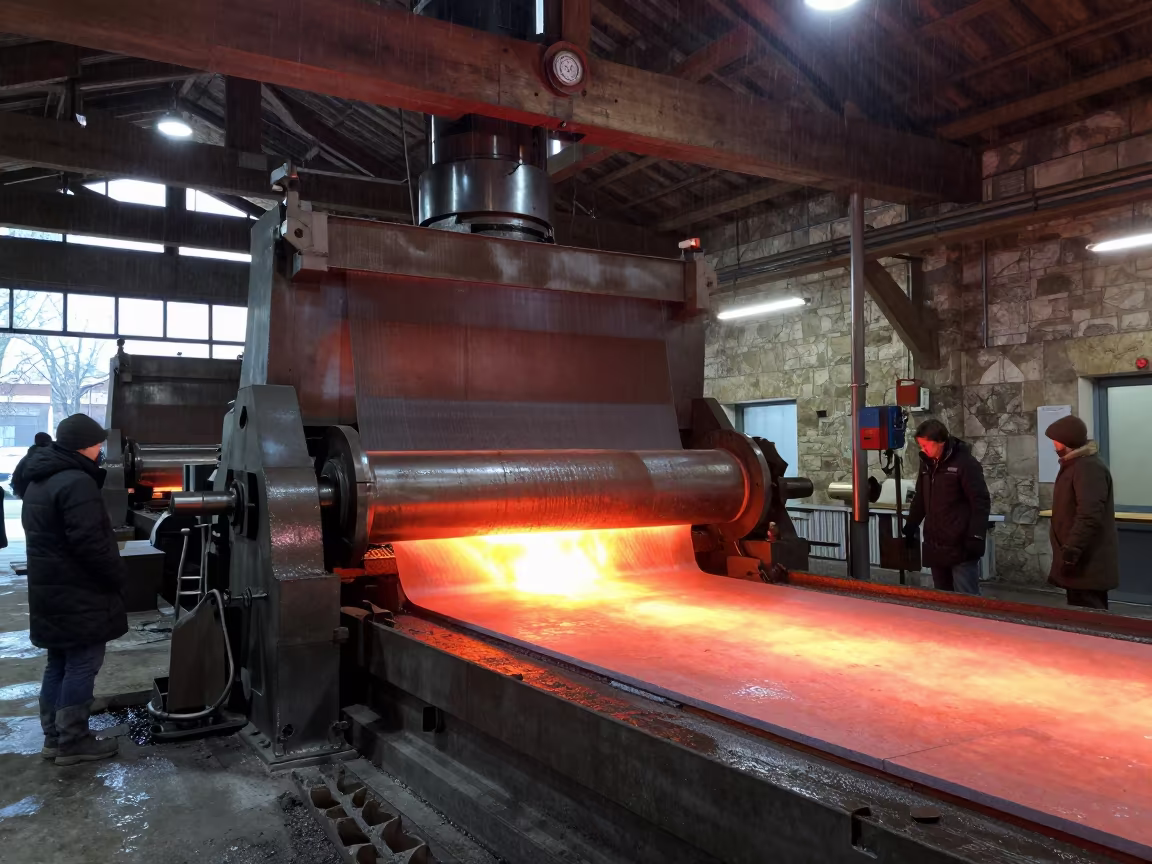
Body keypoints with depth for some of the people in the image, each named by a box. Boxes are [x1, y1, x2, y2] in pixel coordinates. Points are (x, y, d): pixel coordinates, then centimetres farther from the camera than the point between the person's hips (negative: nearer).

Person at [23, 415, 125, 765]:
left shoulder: (39, 481, 15)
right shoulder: (77, 482, -20)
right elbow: (89, 542, -24)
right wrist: (116, 578, -13)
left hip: (50, 591, 10)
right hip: (78, 595, -10)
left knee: (59, 664, 16)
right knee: (82, 665, -1)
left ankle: (54, 737, 24)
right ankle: (72, 742, 6)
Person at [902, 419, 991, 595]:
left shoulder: (965, 463, -10)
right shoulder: (927, 463, 11)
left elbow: (981, 502, -13)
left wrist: (976, 537, -19)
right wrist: (910, 527, 19)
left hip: (960, 546, -7)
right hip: (935, 546, 7)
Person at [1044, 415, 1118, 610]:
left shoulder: (1089, 467, -17)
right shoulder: (1075, 464, 17)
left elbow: (1089, 516, -26)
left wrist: (1071, 551, -26)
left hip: (1088, 564, -11)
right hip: (1082, 562, 11)